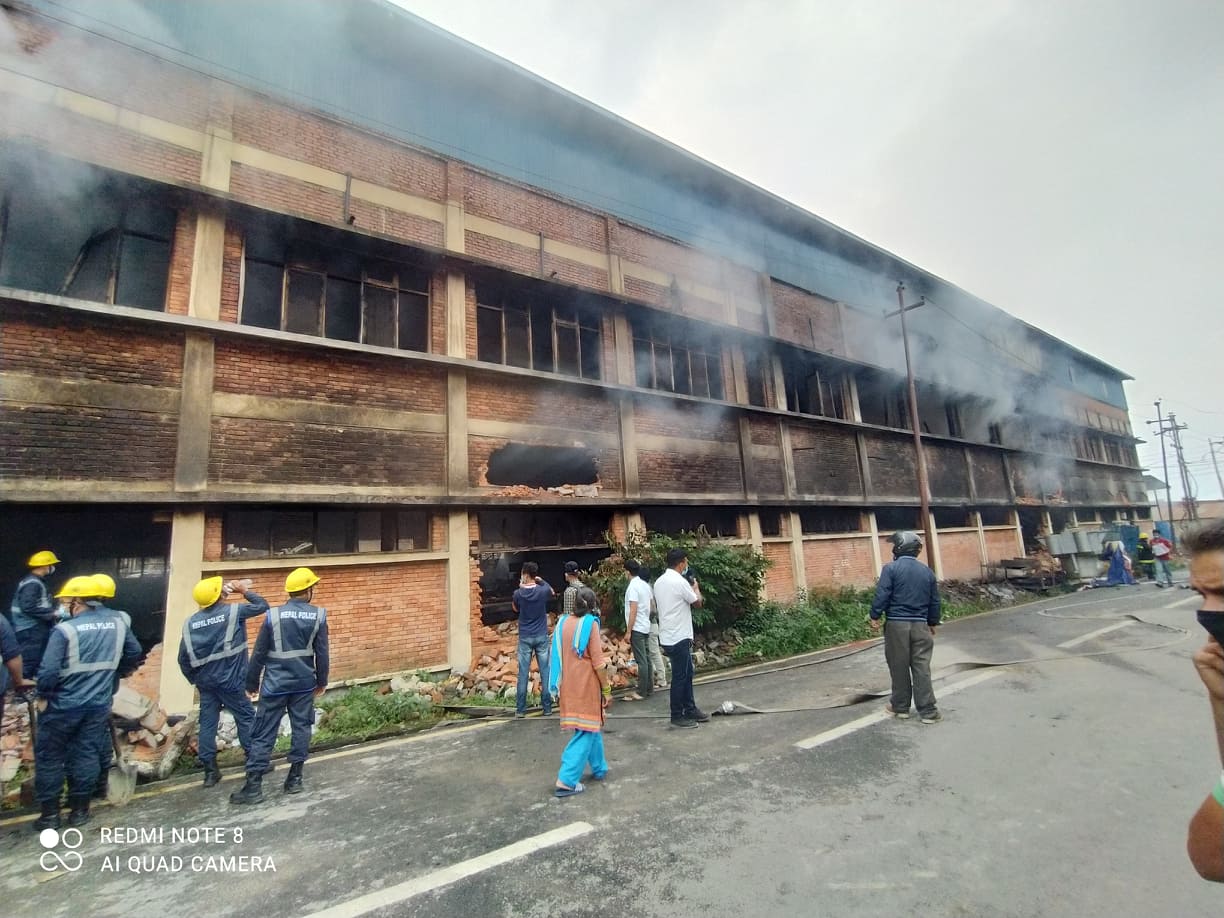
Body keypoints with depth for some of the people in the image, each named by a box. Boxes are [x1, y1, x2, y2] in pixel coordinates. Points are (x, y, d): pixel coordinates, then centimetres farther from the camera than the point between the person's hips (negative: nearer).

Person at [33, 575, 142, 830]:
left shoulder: (64, 630, -17)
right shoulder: (118, 625, 0)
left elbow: (48, 672, -18)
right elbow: (135, 653, 13)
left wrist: (43, 695, 0)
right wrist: (119, 672, 29)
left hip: (64, 706, -4)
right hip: (99, 705, 4)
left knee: (49, 757, 13)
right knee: (87, 755, 14)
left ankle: (50, 814, 20)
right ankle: (80, 809, 22)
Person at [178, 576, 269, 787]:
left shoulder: (191, 622, 3)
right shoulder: (233, 611, -12)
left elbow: (183, 657, 4)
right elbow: (262, 605, -3)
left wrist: (194, 679, 16)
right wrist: (244, 590, 6)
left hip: (205, 680, 5)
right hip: (229, 679, -5)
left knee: (207, 723, 11)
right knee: (246, 717, 8)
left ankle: (210, 770, 16)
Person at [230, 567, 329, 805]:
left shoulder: (273, 615, -7)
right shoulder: (318, 615, -6)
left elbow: (259, 653, -1)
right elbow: (322, 653, -2)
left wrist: (252, 683, 12)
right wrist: (322, 681, 12)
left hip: (275, 684, 0)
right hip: (304, 683, 1)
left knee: (264, 732, 7)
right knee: (301, 727, 10)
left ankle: (254, 786, 9)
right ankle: (295, 778, 15)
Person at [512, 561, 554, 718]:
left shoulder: (518, 594, -10)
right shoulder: (543, 591, -10)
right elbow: (553, 593, 15)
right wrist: (542, 581, 15)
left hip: (525, 637, 0)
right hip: (541, 636, 0)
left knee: (523, 674, 6)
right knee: (545, 672, 7)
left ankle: (520, 709, 11)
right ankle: (547, 707, 12)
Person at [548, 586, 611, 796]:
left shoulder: (563, 623, 4)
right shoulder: (590, 624, -13)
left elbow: (559, 657, 10)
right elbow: (598, 662, -15)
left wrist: (559, 688, 20)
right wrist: (607, 689, -6)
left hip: (568, 686, 7)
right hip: (586, 686, -7)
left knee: (592, 727, 21)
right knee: (586, 732, 4)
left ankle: (599, 769, 33)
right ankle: (566, 781, 0)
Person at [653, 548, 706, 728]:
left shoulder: (659, 582, 7)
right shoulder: (680, 582, -19)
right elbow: (697, 602, -8)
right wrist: (696, 587, 12)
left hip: (668, 636, 9)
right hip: (679, 637, -9)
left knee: (687, 673, 19)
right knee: (680, 677, 3)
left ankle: (690, 709, 28)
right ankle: (677, 716, 13)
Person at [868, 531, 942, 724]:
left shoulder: (891, 568, -8)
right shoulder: (927, 571, 7)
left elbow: (882, 595, -14)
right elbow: (934, 601, 14)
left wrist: (875, 616, -4)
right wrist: (933, 623, 25)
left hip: (896, 623, -3)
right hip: (920, 625, 4)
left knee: (899, 667, 7)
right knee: (922, 668, 7)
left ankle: (900, 707, 18)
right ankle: (927, 711, 10)